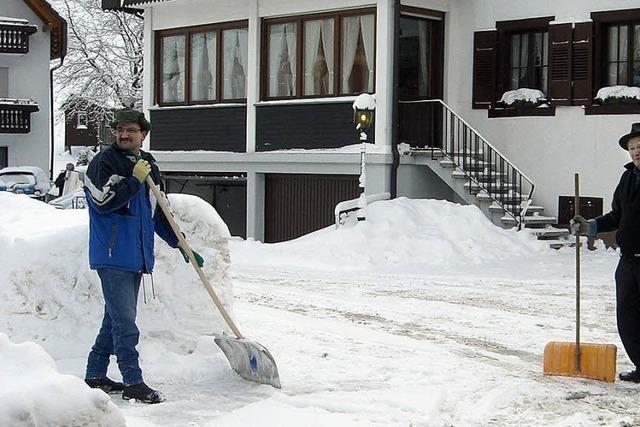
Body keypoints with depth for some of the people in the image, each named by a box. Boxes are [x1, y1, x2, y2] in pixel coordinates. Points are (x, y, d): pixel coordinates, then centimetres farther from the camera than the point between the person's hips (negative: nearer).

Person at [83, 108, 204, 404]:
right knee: (124, 321, -9)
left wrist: (180, 244, 15)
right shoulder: (103, 162, -5)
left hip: (136, 256, 8)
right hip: (112, 255, -8)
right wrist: (134, 180, -18)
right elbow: (103, 202, -18)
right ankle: (133, 382, -6)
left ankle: (95, 375, 23)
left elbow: (159, 214, 21)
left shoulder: (149, 167, 16)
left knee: (117, 317, 13)